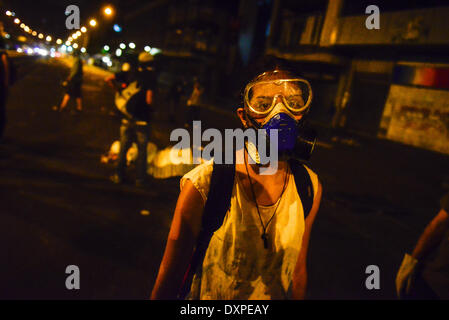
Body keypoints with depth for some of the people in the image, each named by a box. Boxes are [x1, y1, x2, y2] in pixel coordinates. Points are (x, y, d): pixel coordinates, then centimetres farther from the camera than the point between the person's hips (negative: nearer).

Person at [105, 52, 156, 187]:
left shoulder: (129, 73, 2)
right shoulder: (151, 77, -11)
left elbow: (109, 79, -2)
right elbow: (149, 100, -20)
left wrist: (118, 89, 14)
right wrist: (150, 108, 2)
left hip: (127, 119, 3)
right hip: (142, 119, -3)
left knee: (123, 148, 15)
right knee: (142, 150, 9)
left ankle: (119, 175, 20)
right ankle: (140, 179, 13)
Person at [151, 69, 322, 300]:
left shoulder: (310, 187, -14)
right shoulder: (205, 183, -28)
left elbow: (299, 272, -1)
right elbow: (169, 281, -19)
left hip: (278, 296, 4)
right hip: (208, 297, -3)